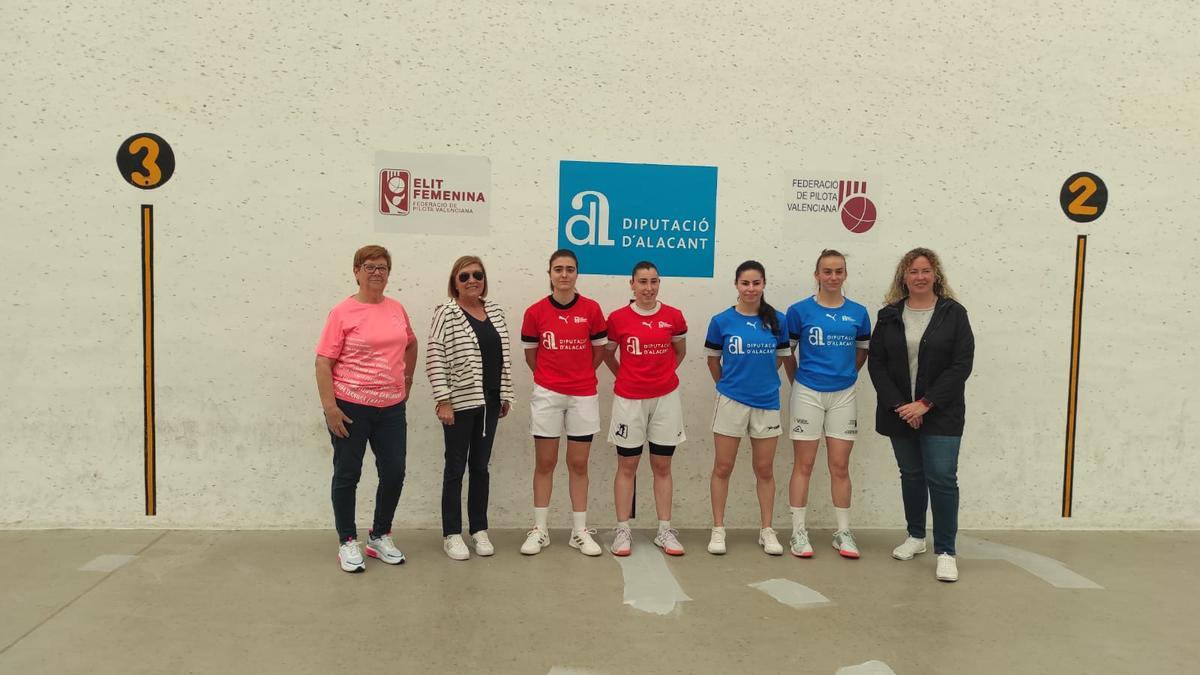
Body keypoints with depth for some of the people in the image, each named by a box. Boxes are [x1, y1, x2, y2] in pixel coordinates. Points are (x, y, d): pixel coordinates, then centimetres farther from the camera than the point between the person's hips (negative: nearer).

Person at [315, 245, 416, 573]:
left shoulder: (396, 309, 7)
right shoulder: (343, 312, -8)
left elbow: (411, 343, 26)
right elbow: (323, 362, -10)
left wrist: (407, 377, 20)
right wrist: (329, 406, -16)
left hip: (391, 407, 5)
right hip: (350, 407, -5)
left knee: (394, 472, 7)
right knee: (348, 474, 8)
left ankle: (380, 536, 27)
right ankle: (347, 542, 23)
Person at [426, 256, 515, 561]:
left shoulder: (495, 311, 9)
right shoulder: (446, 313, -7)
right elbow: (434, 358, -11)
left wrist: (506, 395, 11)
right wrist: (443, 401, -15)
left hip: (489, 401, 5)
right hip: (460, 402, -5)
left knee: (481, 466, 13)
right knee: (456, 468, 5)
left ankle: (479, 529, 24)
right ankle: (451, 534, 16)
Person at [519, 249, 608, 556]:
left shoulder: (591, 309, -3)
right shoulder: (535, 312, -3)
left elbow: (599, 350, 7)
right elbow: (530, 355, 8)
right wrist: (551, 376, 11)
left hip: (583, 396, 0)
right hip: (546, 395, 0)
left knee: (578, 464, 7)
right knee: (544, 463, 7)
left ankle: (580, 531, 16)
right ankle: (539, 530, 16)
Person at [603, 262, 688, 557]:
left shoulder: (673, 316, -1)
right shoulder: (618, 318, -4)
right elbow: (607, 353, 10)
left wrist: (661, 374, 10)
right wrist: (625, 376, 5)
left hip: (665, 397, 1)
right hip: (628, 399, -1)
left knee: (662, 466, 8)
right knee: (627, 466, 5)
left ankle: (665, 530, 16)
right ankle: (622, 531, 13)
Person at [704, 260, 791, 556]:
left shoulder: (777, 320, -1)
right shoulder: (721, 321, -5)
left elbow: (780, 358, 11)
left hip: (767, 402, 2)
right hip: (731, 401, -1)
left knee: (764, 470, 10)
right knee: (722, 468, 5)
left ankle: (767, 530, 21)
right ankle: (718, 529, 16)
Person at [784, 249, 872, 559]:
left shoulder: (858, 312, 2)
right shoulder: (799, 310, -5)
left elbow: (863, 350, 16)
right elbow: (786, 350, 3)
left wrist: (846, 373, 10)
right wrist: (800, 378, 3)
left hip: (843, 394, 2)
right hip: (808, 393, -2)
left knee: (840, 466, 7)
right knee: (803, 465, 3)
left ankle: (843, 533, 18)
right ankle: (798, 532, 12)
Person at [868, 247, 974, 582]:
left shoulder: (953, 313, -2)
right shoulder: (889, 316, 4)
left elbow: (962, 365, -8)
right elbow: (876, 363, 0)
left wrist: (926, 403, -14)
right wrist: (898, 404, -11)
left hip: (941, 413, -3)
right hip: (899, 412, 3)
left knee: (942, 478, -6)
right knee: (911, 475, 14)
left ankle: (945, 551, 3)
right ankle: (916, 536, 31)